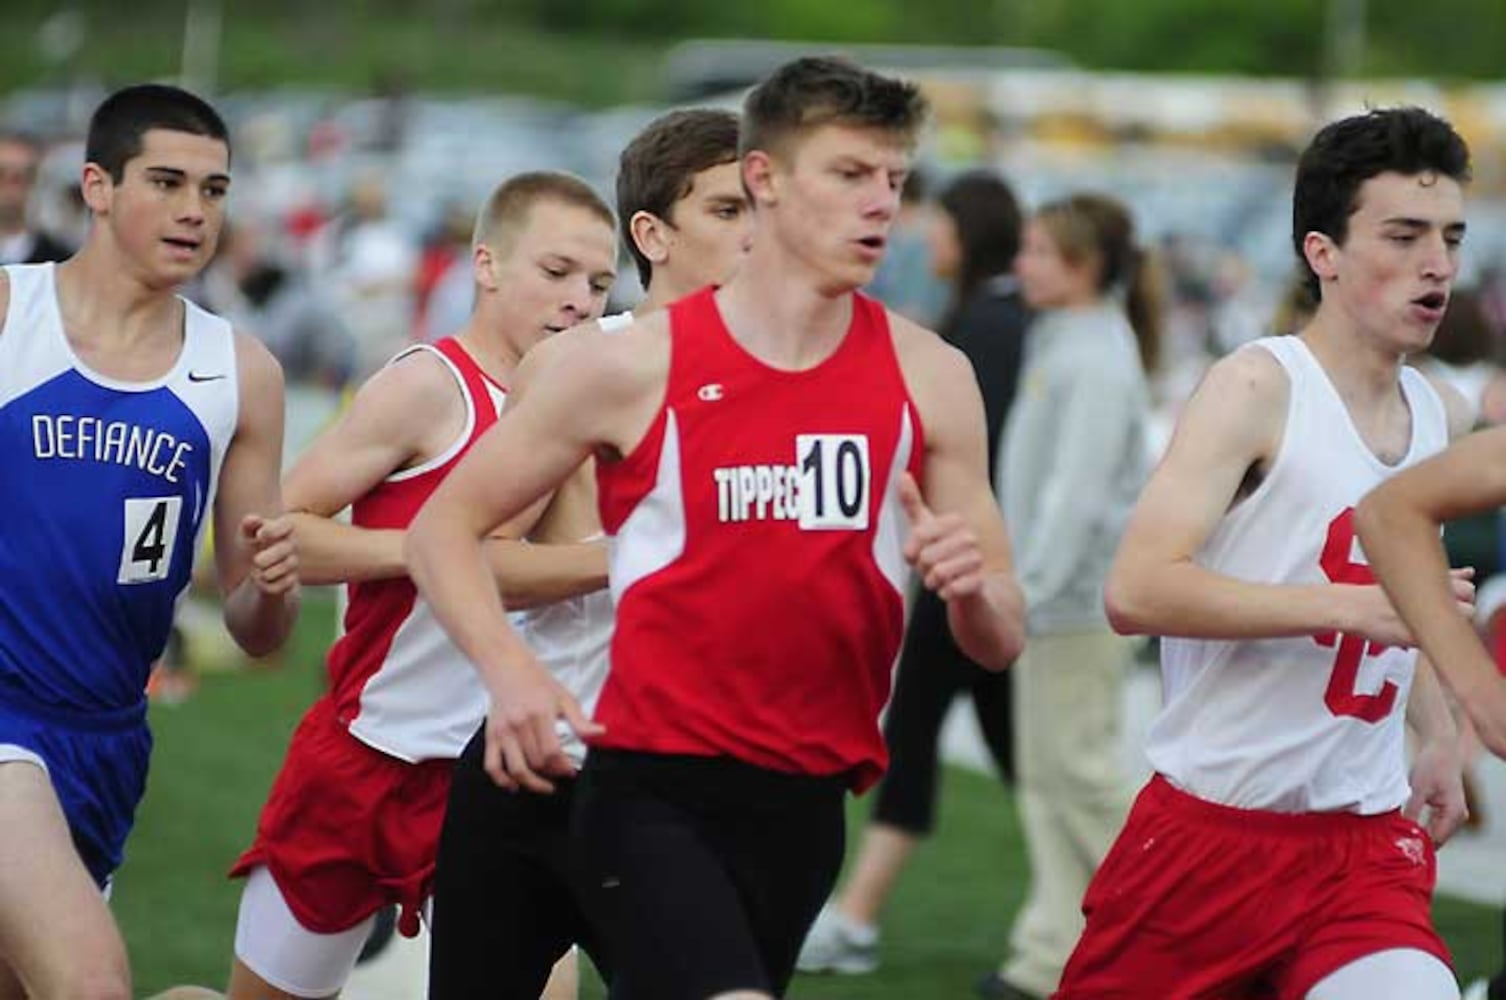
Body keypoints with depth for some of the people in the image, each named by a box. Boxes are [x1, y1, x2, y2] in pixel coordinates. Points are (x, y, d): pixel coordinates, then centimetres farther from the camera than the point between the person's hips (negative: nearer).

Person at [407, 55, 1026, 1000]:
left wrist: (972, 590, -18)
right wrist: (510, 670, -17)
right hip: (653, 791, -4)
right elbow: (445, 524, 1)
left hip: (809, 803, 4)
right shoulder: (636, 366, -6)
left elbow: (1001, 643, 6)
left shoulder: (928, 378, 2)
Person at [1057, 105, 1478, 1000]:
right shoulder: (1258, 389, -11)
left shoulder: (1442, 418, 10)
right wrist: (1352, 605, -26)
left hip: (1368, 848, 5)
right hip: (1212, 830, -5)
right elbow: (1135, 592, -23)